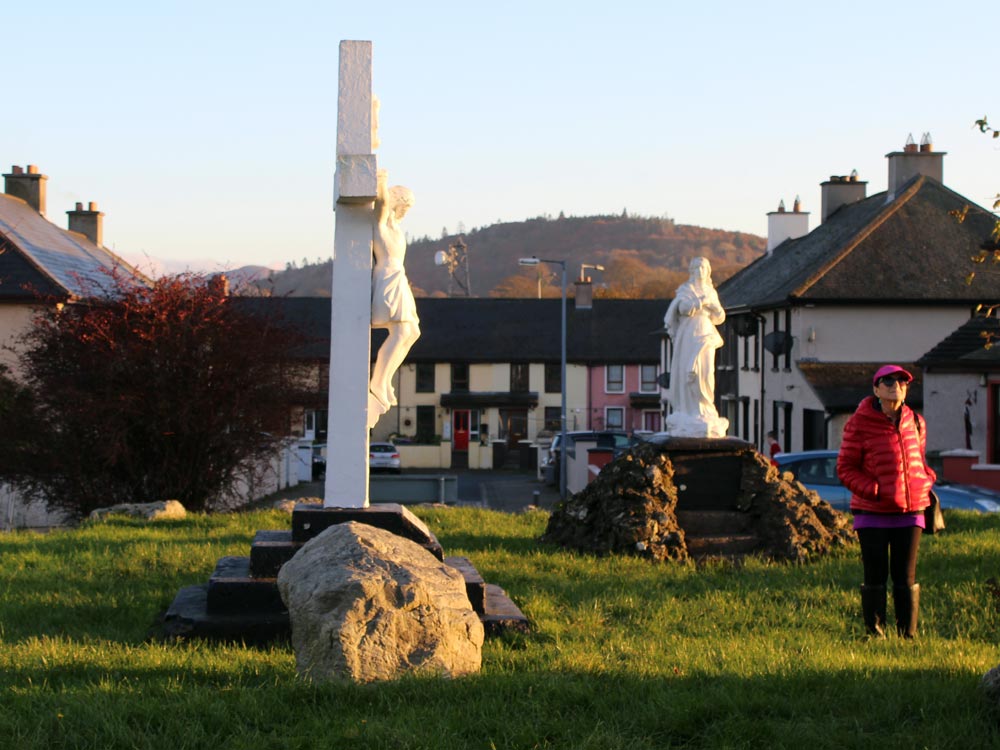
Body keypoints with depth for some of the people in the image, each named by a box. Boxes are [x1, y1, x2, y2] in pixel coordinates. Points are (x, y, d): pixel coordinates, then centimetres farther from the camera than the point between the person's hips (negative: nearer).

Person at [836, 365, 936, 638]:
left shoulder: (915, 422, 9)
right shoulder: (859, 423, -5)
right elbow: (845, 468, -3)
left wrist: (927, 482, 5)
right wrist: (874, 490, -14)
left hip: (910, 512, 4)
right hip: (872, 514, -3)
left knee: (906, 579, 7)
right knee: (875, 578, 2)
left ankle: (908, 635, 14)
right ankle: (874, 633, 12)